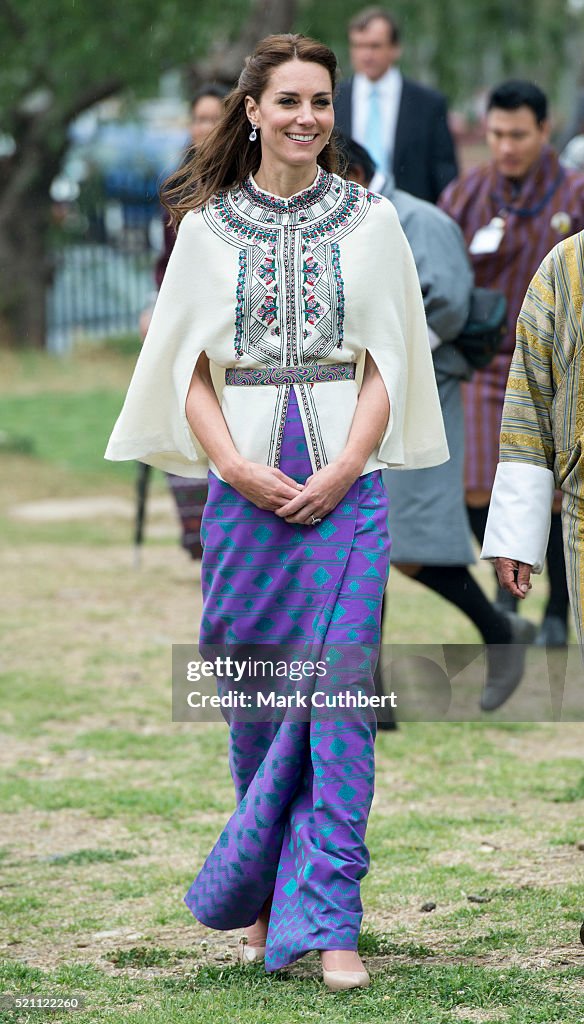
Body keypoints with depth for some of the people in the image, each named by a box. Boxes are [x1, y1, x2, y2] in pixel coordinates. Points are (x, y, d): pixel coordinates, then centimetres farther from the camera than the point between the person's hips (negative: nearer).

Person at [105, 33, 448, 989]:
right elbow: (189, 365, 6)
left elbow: (388, 362, 3)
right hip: (245, 484, 1)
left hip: (346, 484, -1)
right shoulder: (208, 225, 7)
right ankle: (264, 898, 22)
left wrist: (344, 470, -9)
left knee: (340, 692, -8)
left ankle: (328, 919, -8)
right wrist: (234, 465, -9)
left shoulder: (371, 220, 6)